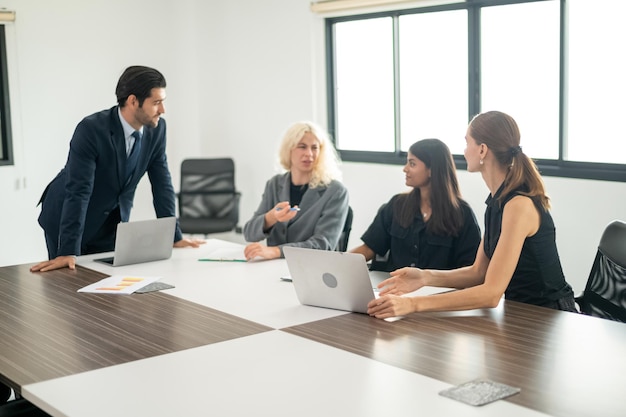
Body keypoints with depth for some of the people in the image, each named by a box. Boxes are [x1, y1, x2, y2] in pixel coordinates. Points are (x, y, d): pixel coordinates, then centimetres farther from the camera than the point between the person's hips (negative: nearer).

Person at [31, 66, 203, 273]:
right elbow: (78, 191, -33)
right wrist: (68, 252, -36)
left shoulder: (156, 128, -12)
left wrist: (174, 236, -6)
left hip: (113, 221, 5)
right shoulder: (91, 129, -29)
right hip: (66, 218, -5)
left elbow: (162, 183, -4)